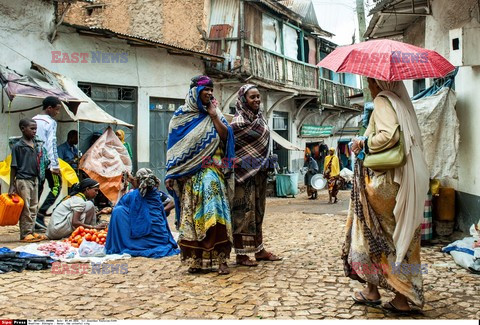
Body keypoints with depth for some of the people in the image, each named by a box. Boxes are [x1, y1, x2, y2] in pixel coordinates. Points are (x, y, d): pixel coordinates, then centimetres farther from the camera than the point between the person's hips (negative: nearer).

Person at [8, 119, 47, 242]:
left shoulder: (37, 144, 10)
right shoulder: (18, 146, -8)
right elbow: (13, 167, -7)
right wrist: (12, 186, -9)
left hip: (34, 179, 7)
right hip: (23, 180, -7)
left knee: (34, 207, 10)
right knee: (25, 208, -3)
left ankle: (31, 231, 18)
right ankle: (25, 234, 4)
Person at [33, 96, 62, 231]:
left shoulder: (33, 120, 13)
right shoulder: (50, 122, -9)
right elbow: (51, 144, -15)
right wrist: (55, 165, -16)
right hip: (47, 161, -7)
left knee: (37, 189, 10)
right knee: (56, 187, 1)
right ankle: (41, 214, -12)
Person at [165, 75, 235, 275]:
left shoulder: (214, 113, 12)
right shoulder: (181, 115, 8)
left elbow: (225, 136, 1)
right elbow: (174, 145, 6)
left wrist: (214, 116, -5)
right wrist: (172, 174, 0)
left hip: (211, 171, 0)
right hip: (189, 172, 0)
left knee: (214, 211, -13)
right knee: (191, 215, -1)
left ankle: (221, 260, -11)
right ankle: (195, 259, 6)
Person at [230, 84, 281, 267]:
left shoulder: (260, 119, 11)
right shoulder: (239, 121, -13)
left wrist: (265, 166, 16)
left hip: (259, 173, 8)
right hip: (244, 173, -8)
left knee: (258, 210, 13)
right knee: (243, 211, -3)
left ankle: (259, 249, 22)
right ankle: (241, 254, 4)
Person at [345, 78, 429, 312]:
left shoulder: (382, 101, -8)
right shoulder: (401, 102, 16)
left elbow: (389, 134, -25)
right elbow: (415, 140, 15)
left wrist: (365, 145, -8)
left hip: (383, 181, -8)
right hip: (408, 181, 8)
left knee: (372, 232, 6)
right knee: (402, 236, 9)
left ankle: (372, 290, 14)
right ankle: (403, 297, 14)